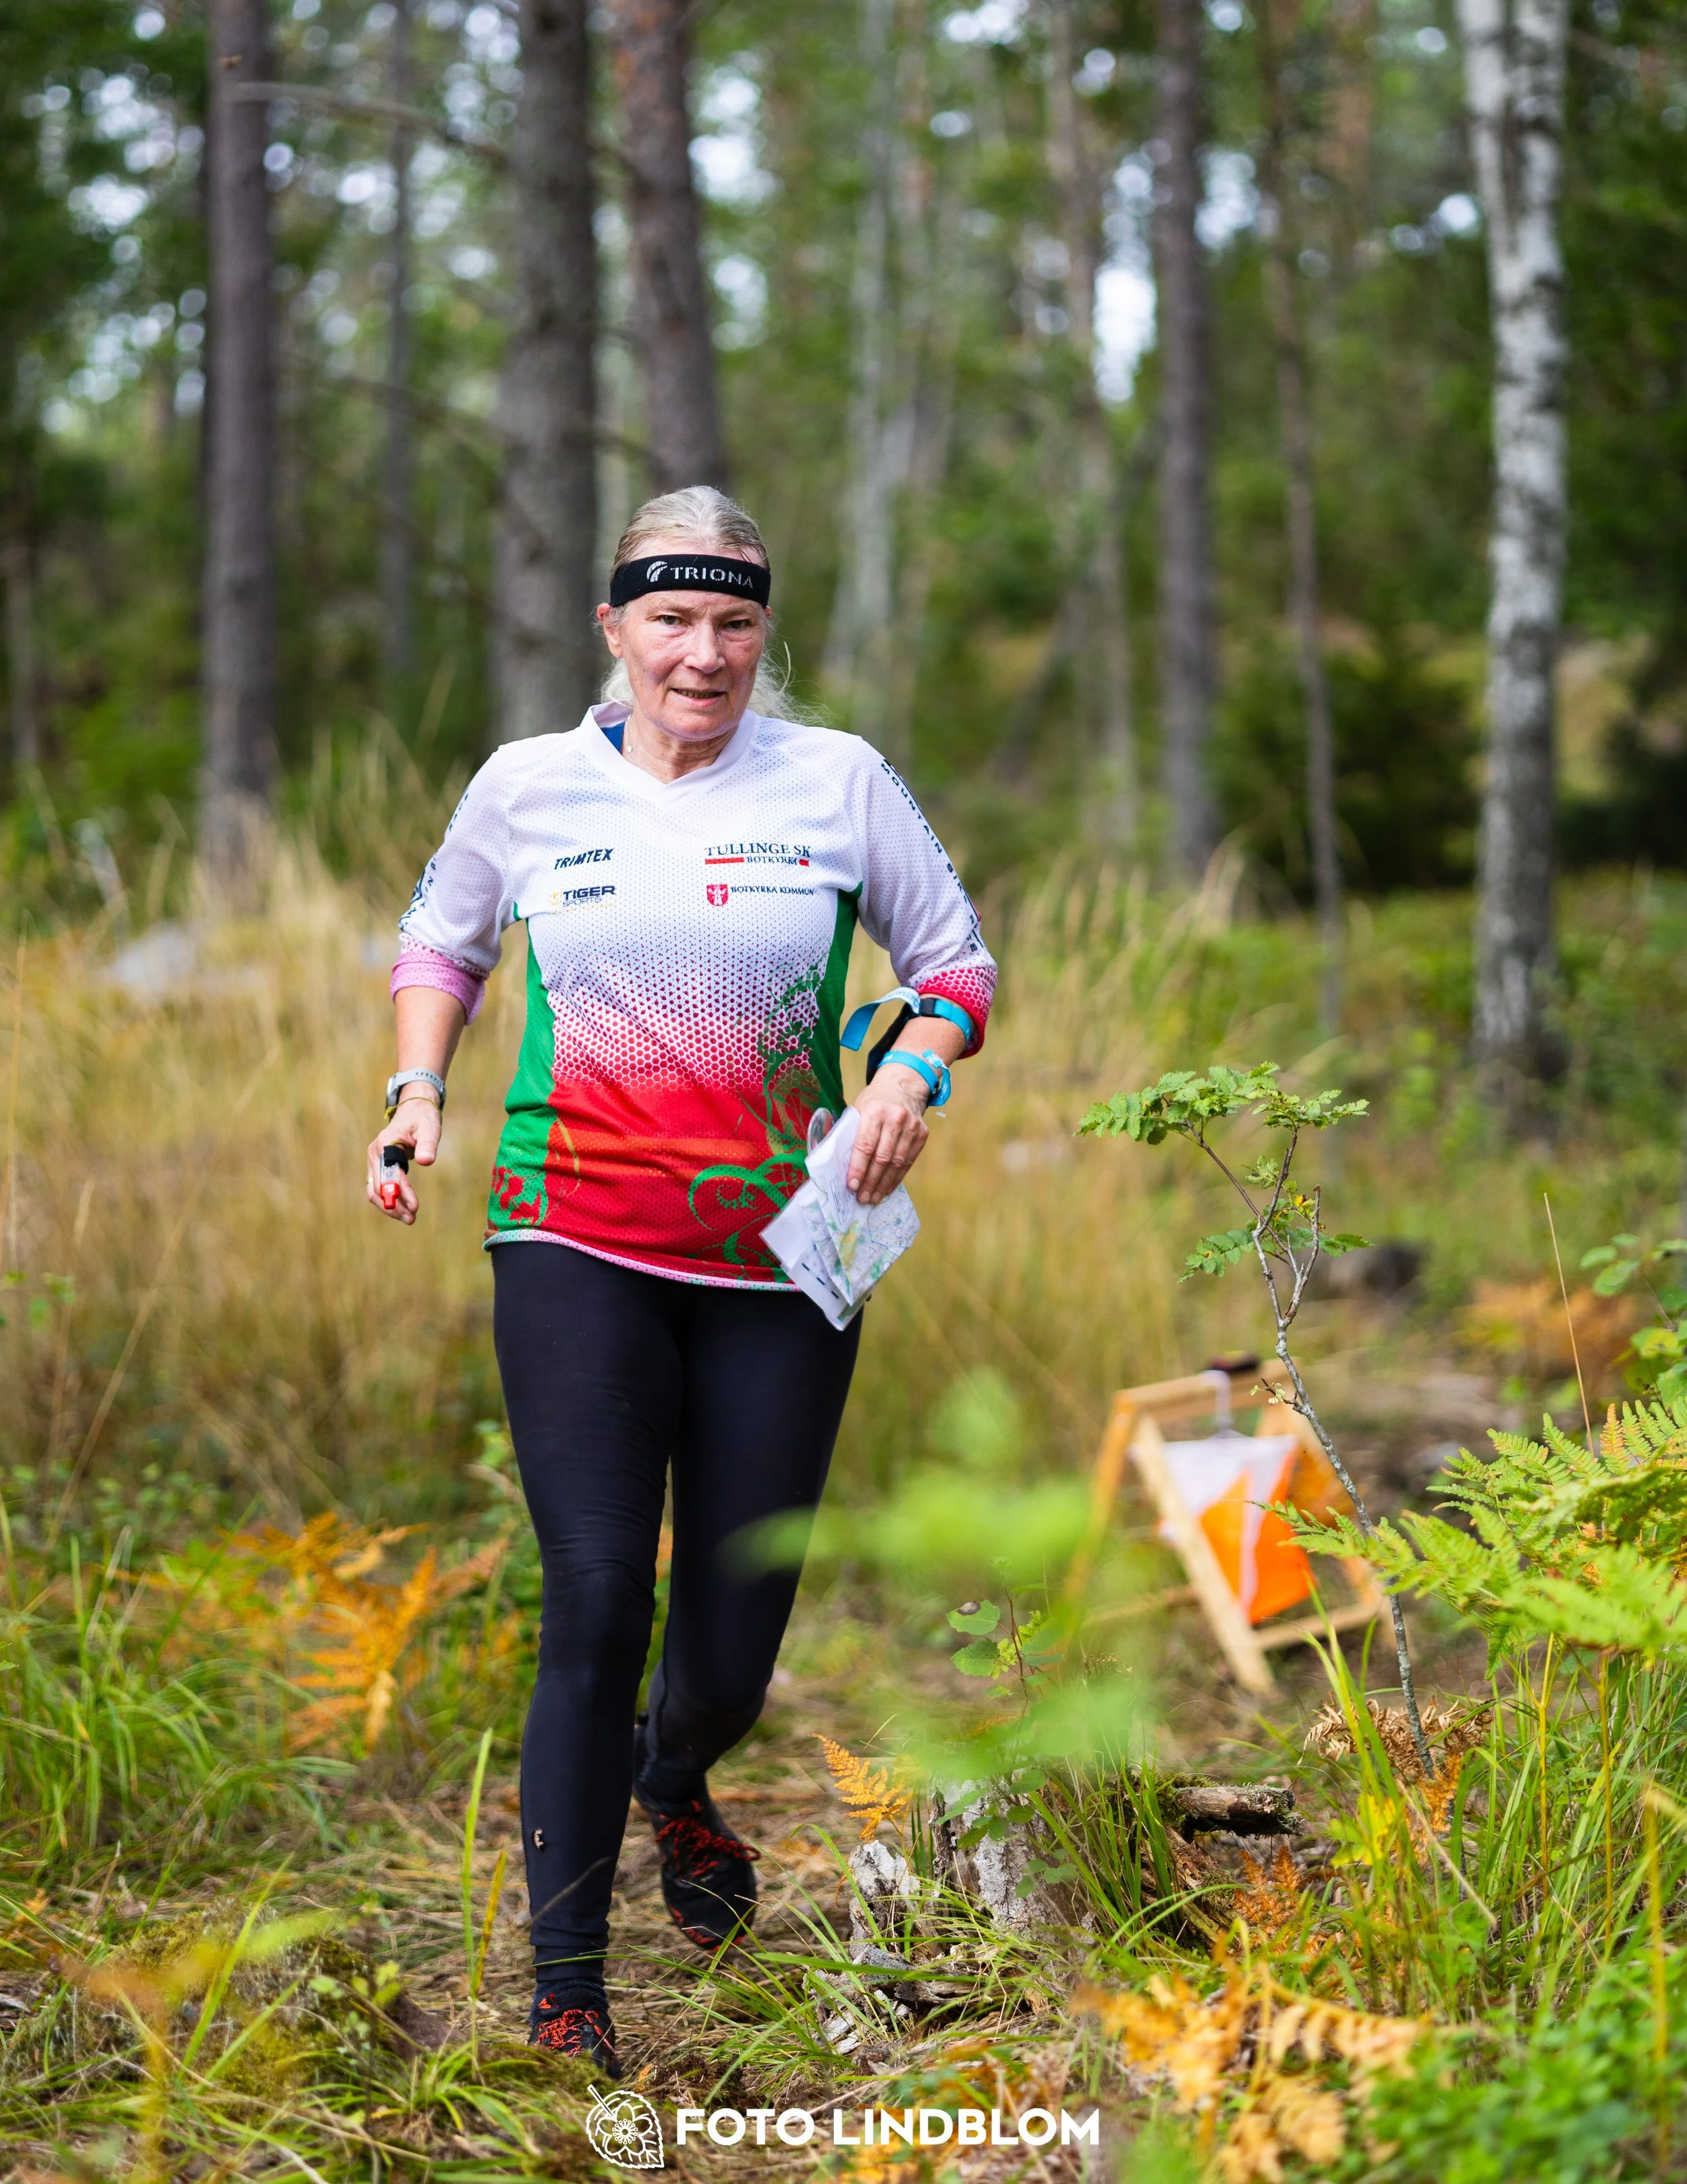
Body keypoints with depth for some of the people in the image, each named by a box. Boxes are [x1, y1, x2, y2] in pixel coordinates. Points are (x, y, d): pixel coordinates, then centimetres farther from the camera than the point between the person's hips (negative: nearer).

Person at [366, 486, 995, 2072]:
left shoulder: (838, 782, 2)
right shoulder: (527, 786, 4)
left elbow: (955, 959, 11)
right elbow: (442, 941, 21)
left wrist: (913, 1072, -9)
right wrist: (418, 1084, 5)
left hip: (780, 1260, 1)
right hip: (575, 1244, -1)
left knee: (733, 1643, 6)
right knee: (597, 1600, -13)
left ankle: (672, 1780, 45)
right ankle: (564, 1985, 1)